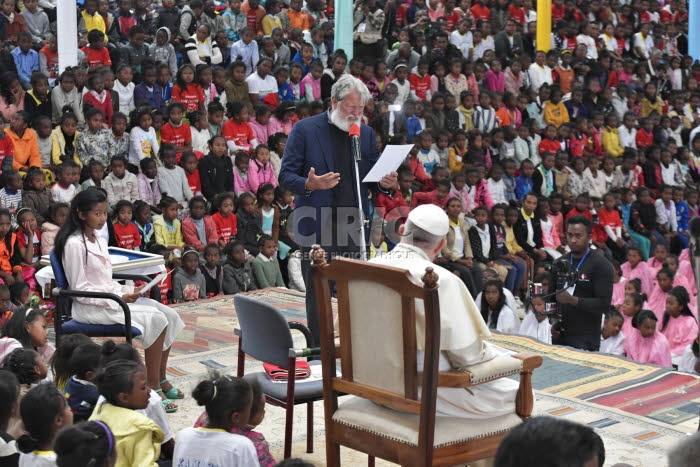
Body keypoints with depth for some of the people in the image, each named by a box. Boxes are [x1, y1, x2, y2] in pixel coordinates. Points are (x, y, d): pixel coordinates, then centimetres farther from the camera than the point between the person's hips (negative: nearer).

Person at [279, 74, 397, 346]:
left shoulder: (366, 133, 11)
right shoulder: (305, 129, -1)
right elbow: (286, 176, -3)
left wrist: (385, 183, -8)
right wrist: (309, 184, -24)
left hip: (354, 226, 3)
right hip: (317, 226, -3)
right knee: (317, 295, 5)